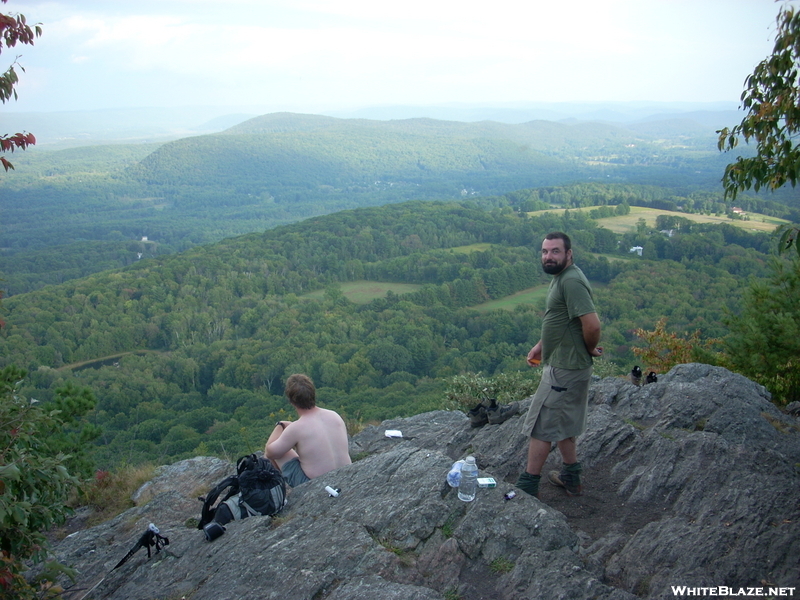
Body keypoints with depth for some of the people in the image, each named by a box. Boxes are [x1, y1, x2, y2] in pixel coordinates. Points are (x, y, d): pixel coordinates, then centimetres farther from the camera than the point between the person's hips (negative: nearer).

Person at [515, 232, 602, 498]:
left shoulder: (571, 281, -22)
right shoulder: (560, 277, 10)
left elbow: (592, 325, -29)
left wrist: (589, 349, -10)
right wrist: (541, 345, 14)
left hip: (565, 369, -10)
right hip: (563, 365, 10)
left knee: (540, 425, -1)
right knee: (561, 424, 21)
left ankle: (527, 486, 11)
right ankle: (570, 477, 35)